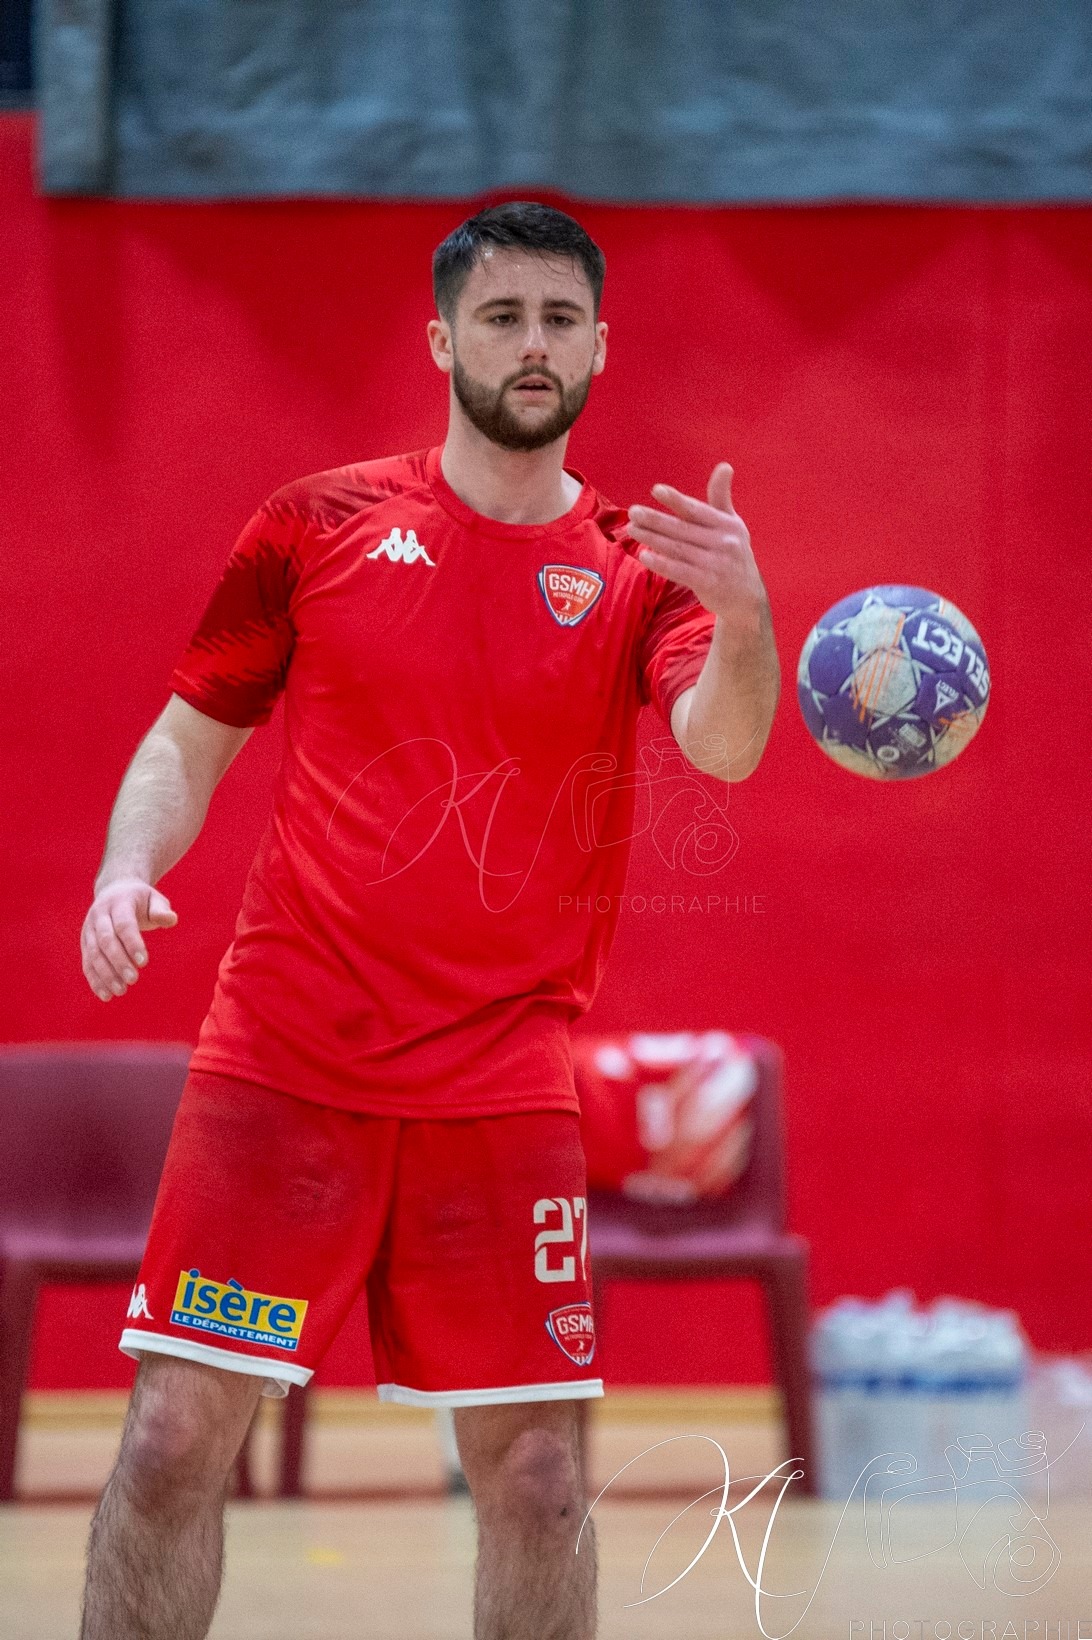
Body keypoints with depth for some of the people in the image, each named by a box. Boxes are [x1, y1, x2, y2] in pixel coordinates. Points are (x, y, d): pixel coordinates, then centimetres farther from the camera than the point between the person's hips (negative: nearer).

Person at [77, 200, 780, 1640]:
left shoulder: (638, 573, 5)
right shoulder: (321, 525, 6)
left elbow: (722, 746, -14)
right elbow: (191, 741, 13)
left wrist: (744, 617, -34)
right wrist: (126, 874, -7)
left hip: (503, 1084, 0)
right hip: (280, 1065, 0)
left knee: (534, 1478, -1)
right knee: (176, 1437, -6)